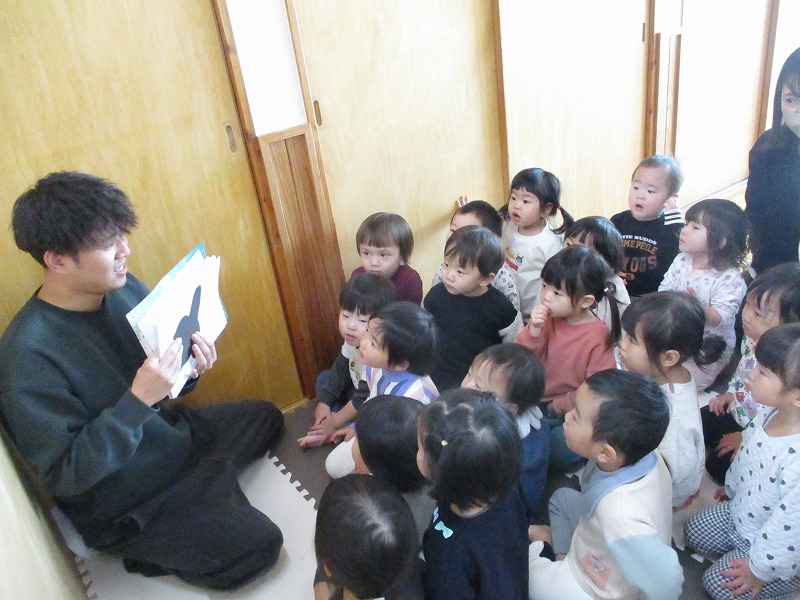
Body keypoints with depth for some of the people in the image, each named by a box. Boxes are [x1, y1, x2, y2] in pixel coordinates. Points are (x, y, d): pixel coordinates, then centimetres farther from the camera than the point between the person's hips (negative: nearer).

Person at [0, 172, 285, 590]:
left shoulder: (124, 288, -10)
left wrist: (188, 369, -18)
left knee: (266, 417, 22)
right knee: (258, 546, -15)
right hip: (124, 503, -7)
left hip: (172, 433, 8)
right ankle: (152, 549, 6)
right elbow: (62, 476, -27)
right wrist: (137, 399, -37)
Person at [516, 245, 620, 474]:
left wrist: (558, 405, -12)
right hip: (534, 401, 4)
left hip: (568, 414, -4)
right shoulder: (548, 317, -4)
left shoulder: (599, 337, -17)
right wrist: (534, 330, -21)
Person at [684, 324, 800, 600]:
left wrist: (759, 569, -17)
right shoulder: (770, 413, -17)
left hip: (777, 550, -8)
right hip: (739, 512, 8)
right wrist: (731, 488, 22)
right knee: (694, 532, 16)